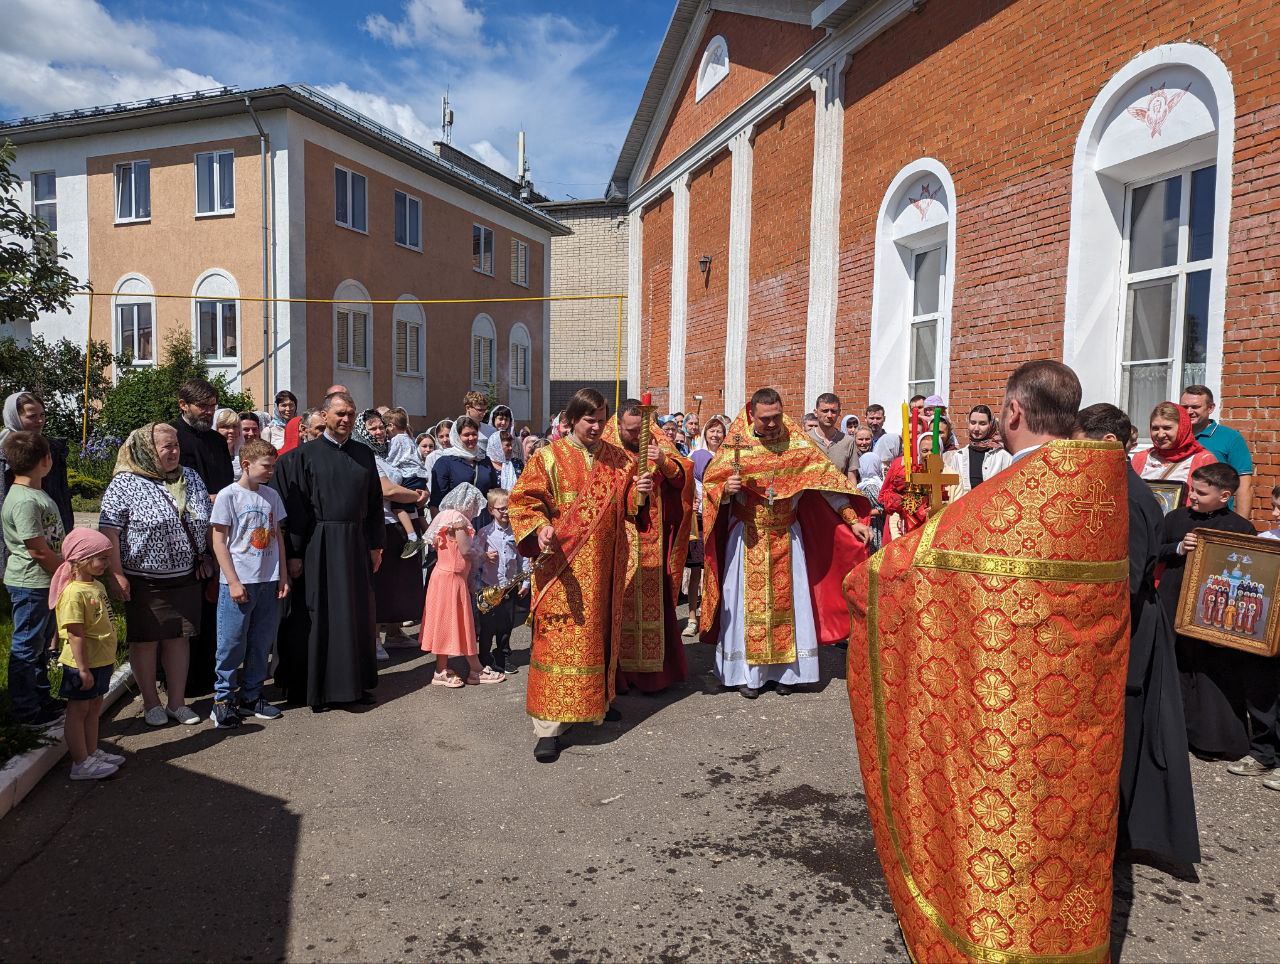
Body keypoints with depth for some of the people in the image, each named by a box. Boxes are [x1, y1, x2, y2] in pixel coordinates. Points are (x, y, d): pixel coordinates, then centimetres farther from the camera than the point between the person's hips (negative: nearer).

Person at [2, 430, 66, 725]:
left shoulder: (36, 493, 9)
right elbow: (39, 550, -21)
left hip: (46, 582, 10)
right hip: (30, 585, -10)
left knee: (41, 645, 20)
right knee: (26, 647, 3)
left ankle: (42, 698, 33)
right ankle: (27, 710, 14)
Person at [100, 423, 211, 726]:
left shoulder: (191, 478, 7)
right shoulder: (124, 484, -9)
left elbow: (207, 522, 16)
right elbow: (109, 531, -12)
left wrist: (205, 557, 12)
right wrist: (116, 575, -16)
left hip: (186, 577, 4)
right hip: (143, 582, -4)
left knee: (179, 638, 9)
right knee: (145, 641, 7)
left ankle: (177, 702, 21)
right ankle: (151, 703, 22)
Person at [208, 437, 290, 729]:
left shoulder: (272, 495, 8)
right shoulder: (228, 495, -7)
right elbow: (219, 542, -7)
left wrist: (283, 576, 9)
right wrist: (233, 582, -11)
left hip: (268, 581, 5)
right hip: (238, 582, -5)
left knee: (261, 642, 11)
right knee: (232, 643, 1)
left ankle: (250, 696, 23)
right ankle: (223, 699, 15)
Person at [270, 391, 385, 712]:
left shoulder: (364, 454, 9)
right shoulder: (306, 454, -2)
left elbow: (374, 502, 12)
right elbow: (295, 507, -5)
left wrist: (375, 545, 8)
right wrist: (294, 553, -9)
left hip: (356, 543, 4)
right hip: (320, 544, -4)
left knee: (358, 613, 9)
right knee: (321, 616, 2)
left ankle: (357, 682, 21)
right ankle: (319, 687, 13)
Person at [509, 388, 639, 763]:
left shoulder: (617, 459, 10)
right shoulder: (549, 457, -3)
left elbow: (626, 508, 13)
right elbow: (524, 500, -7)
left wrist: (639, 492, -8)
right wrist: (540, 529, -24)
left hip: (604, 564, 4)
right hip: (563, 563, -4)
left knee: (600, 633, 15)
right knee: (559, 638, -6)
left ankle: (599, 700, 35)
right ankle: (548, 727, -2)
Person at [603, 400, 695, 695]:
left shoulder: (658, 442, 6)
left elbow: (682, 475, -4)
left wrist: (664, 463, -23)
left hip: (653, 540, 3)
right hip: (620, 541, -3)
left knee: (653, 602, 6)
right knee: (621, 603, -1)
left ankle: (652, 668, 17)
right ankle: (620, 670, 9)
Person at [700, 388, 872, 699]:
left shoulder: (798, 441, -6)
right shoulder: (736, 445, -9)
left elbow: (828, 480, -4)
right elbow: (711, 486, -5)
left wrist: (854, 521, -7)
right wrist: (725, 490, -28)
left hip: (787, 536, 1)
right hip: (748, 537, -1)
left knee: (786, 601, 6)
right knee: (749, 602, 3)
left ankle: (786, 671, 18)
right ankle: (746, 673, 12)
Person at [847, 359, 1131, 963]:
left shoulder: (1006, 498, -21)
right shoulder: (1109, 486, -4)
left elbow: (917, 556, -9)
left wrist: (862, 576, 10)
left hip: (1010, 695, -6)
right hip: (1085, 692, 6)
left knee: (1000, 806, 10)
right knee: (1070, 802, 19)